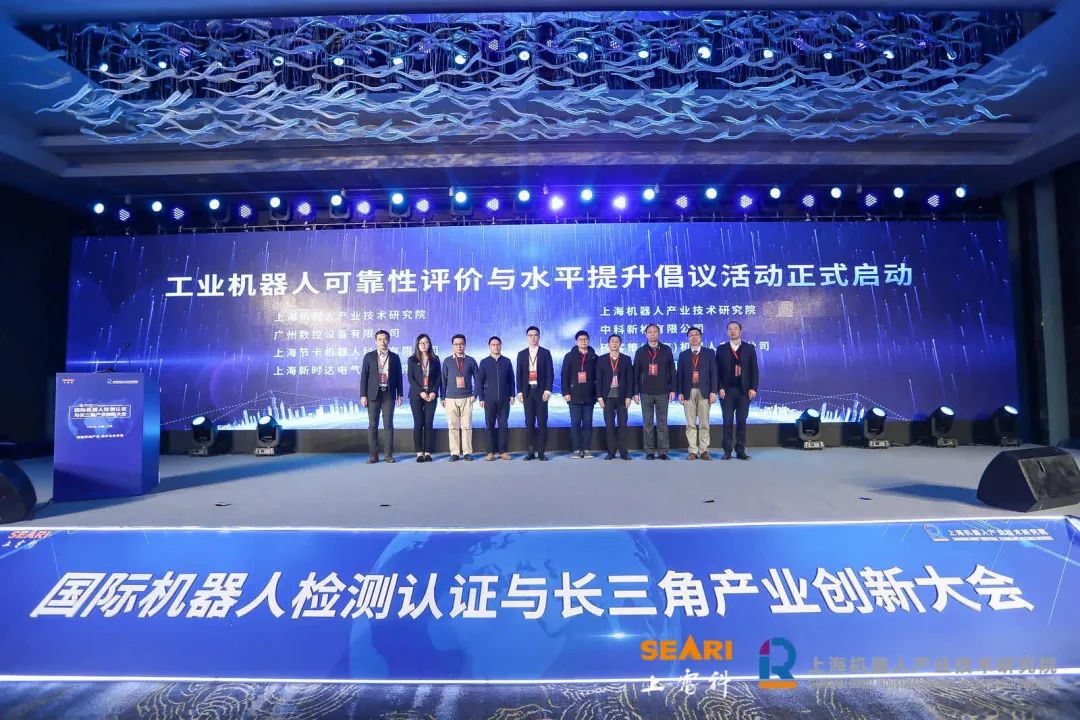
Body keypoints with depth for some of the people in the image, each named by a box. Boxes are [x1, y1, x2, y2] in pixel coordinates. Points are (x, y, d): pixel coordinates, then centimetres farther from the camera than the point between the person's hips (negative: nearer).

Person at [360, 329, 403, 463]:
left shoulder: (395, 357, 8)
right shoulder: (369, 356, 5)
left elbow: (398, 377, 8)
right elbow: (364, 377, 2)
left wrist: (399, 395, 3)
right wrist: (363, 395, -4)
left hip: (389, 394, 0)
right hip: (373, 394, 0)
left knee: (388, 425, 1)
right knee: (372, 425, 1)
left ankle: (389, 454, 6)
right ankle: (373, 455, 7)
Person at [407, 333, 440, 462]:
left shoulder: (435, 359, 9)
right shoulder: (412, 359, 5)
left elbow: (439, 377, 6)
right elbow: (411, 378, -1)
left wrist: (434, 392, -8)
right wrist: (420, 392, -12)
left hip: (431, 395, 1)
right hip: (416, 395, -1)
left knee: (429, 424, -1)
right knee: (418, 424, -2)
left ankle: (428, 452, 2)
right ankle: (419, 452, 3)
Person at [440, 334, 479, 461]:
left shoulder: (470, 361, 7)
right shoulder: (447, 361, 8)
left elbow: (477, 379, 10)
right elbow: (443, 380, 9)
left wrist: (475, 394, 1)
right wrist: (443, 397, 4)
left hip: (467, 398, 0)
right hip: (451, 398, 1)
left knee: (467, 426, -2)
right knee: (453, 427, 1)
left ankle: (467, 452, 6)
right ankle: (454, 453, 7)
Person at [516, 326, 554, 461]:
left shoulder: (545, 353, 4)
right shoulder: (522, 354, 10)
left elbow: (550, 373, 0)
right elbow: (519, 374, 8)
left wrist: (547, 390, -10)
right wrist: (520, 391, -1)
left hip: (541, 391, -2)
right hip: (527, 391, 2)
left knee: (542, 422, -1)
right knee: (529, 423, 2)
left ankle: (541, 452, 4)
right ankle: (531, 451, 8)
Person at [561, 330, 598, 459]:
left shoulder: (594, 357, 7)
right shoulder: (569, 356, 4)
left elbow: (597, 376, 6)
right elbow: (565, 375, 0)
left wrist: (597, 393, 0)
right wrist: (566, 392, -8)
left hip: (589, 395, 1)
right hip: (574, 395, -1)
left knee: (588, 423, 3)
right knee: (575, 423, 0)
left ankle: (586, 449, 10)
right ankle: (576, 449, 5)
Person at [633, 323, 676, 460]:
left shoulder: (666, 350, 4)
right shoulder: (640, 352, 5)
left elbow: (672, 371, 5)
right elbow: (636, 373, 4)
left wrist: (672, 390, -1)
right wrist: (636, 392, 0)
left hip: (662, 392, 0)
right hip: (646, 393, 1)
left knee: (662, 423, 4)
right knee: (648, 424, 4)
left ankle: (663, 451, 10)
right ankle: (649, 452, 11)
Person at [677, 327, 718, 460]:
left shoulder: (709, 353, 7)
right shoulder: (683, 355, 11)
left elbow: (713, 373, 2)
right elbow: (680, 374, 8)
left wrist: (713, 391, -6)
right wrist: (680, 392, -1)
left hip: (704, 392, -1)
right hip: (688, 392, 1)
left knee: (704, 423, 1)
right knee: (691, 424, 2)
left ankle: (704, 451, 7)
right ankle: (693, 451, 6)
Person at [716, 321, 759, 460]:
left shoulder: (749, 348, 8)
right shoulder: (721, 349, 7)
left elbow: (754, 370, 4)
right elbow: (717, 371, 4)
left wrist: (753, 388, -5)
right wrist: (720, 388, -6)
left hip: (744, 391, 0)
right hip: (727, 390, 0)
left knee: (742, 421, 3)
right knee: (727, 421, 0)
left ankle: (741, 450, 8)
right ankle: (727, 451, 5)